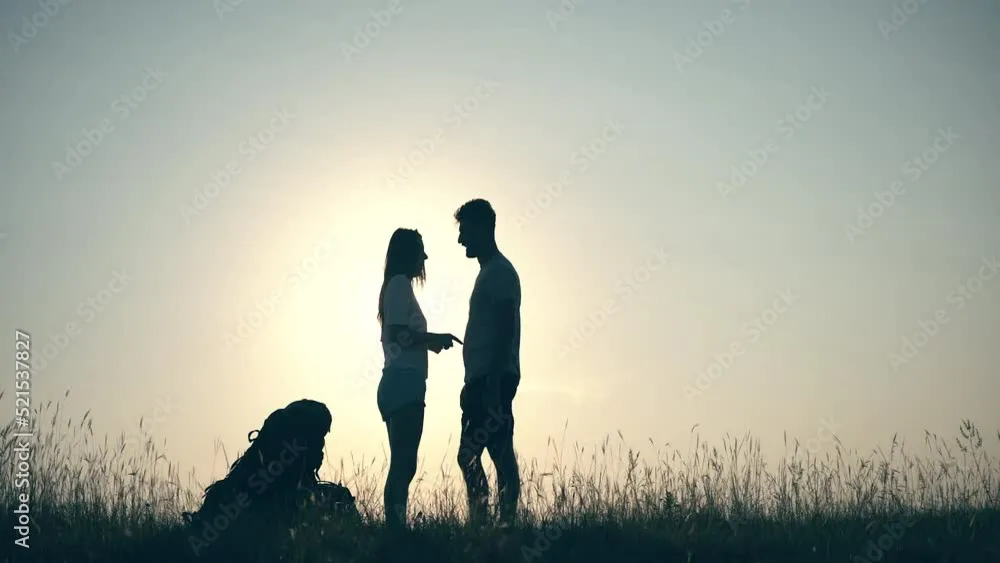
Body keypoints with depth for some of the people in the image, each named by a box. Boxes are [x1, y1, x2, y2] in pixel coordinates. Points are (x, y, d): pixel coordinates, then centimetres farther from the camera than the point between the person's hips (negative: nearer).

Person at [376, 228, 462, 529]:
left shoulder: (397, 285, 22)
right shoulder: (400, 283, -6)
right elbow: (399, 333, -16)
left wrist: (430, 342, 18)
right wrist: (436, 338, -7)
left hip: (397, 385, 10)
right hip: (405, 383, -10)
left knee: (401, 463, 5)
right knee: (404, 464, -15)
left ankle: (394, 527, 2)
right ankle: (396, 525, -20)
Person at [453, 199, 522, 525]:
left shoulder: (500, 272, -9)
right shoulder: (489, 272, 21)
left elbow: (505, 330, -18)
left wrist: (492, 383, -24)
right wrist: (471, 382, 22)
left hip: (494, 378, -10)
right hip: (483, 379, 10)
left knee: (469, 454, -14)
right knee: (501, 455, 6)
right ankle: (506, 522, 6)